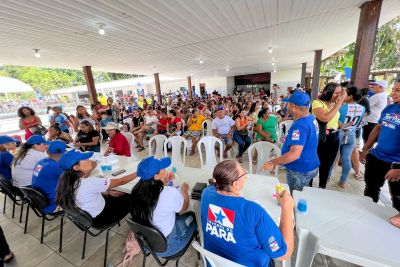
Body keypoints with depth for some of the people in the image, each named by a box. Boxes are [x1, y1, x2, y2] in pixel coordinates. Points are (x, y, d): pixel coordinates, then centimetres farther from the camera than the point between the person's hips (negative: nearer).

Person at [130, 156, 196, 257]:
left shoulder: (138, 189, -17)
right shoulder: (171, 193, -33)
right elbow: (184, 208, -10)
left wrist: (164, 181, 0)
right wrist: (184, 191, 5)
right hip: (166, 246, -5)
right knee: (192, 216, 17)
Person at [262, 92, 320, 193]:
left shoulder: (300, 125, -30)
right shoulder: (311, 118, 1)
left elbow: (295, 154, -36)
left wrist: (272, 163, -30)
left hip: (300, 171, -9)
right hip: (310, 167, 9)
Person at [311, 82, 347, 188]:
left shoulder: (335, 103, 9)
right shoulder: (317, 102, -13)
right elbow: (325, 118, -29)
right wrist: (339, 102, -23)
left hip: (334, 138, 7)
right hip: (320, 138, -7)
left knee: (327, 165, 17)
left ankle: (322, 188, 35)